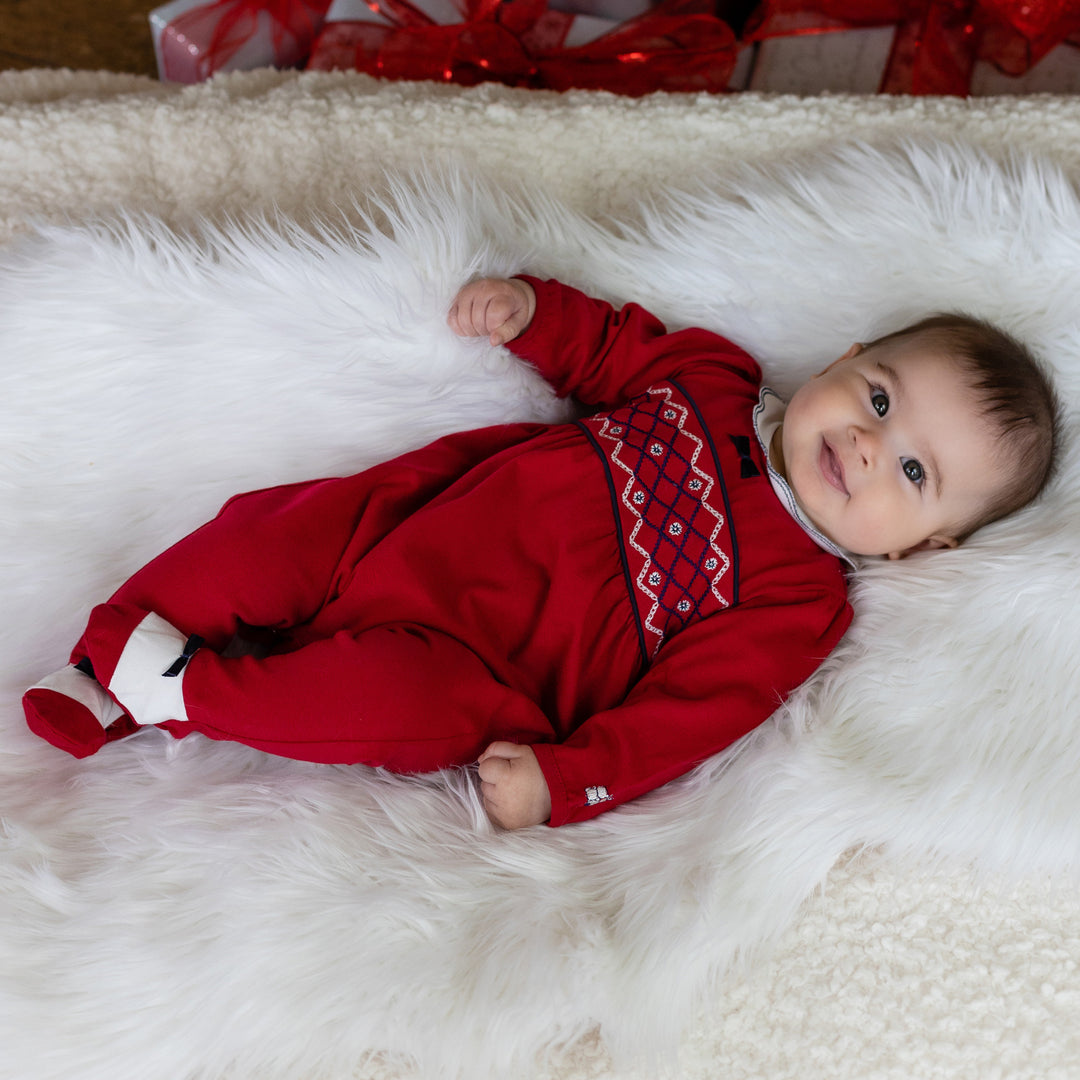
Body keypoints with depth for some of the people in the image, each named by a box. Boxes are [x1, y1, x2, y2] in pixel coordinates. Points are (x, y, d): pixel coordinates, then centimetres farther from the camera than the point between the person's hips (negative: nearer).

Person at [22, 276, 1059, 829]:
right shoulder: (715, 373, 6)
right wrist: (529, 307, 5)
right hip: (409, 516, 5)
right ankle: (104, 682, 12)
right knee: (268, 534, -7)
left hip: (460, 661, -4)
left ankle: (188, 687, -13)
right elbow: (609, 347, 21)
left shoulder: (800, 603, -8)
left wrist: (562, 782, -26)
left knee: (426, 706, -32)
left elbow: (686, 712, -16)